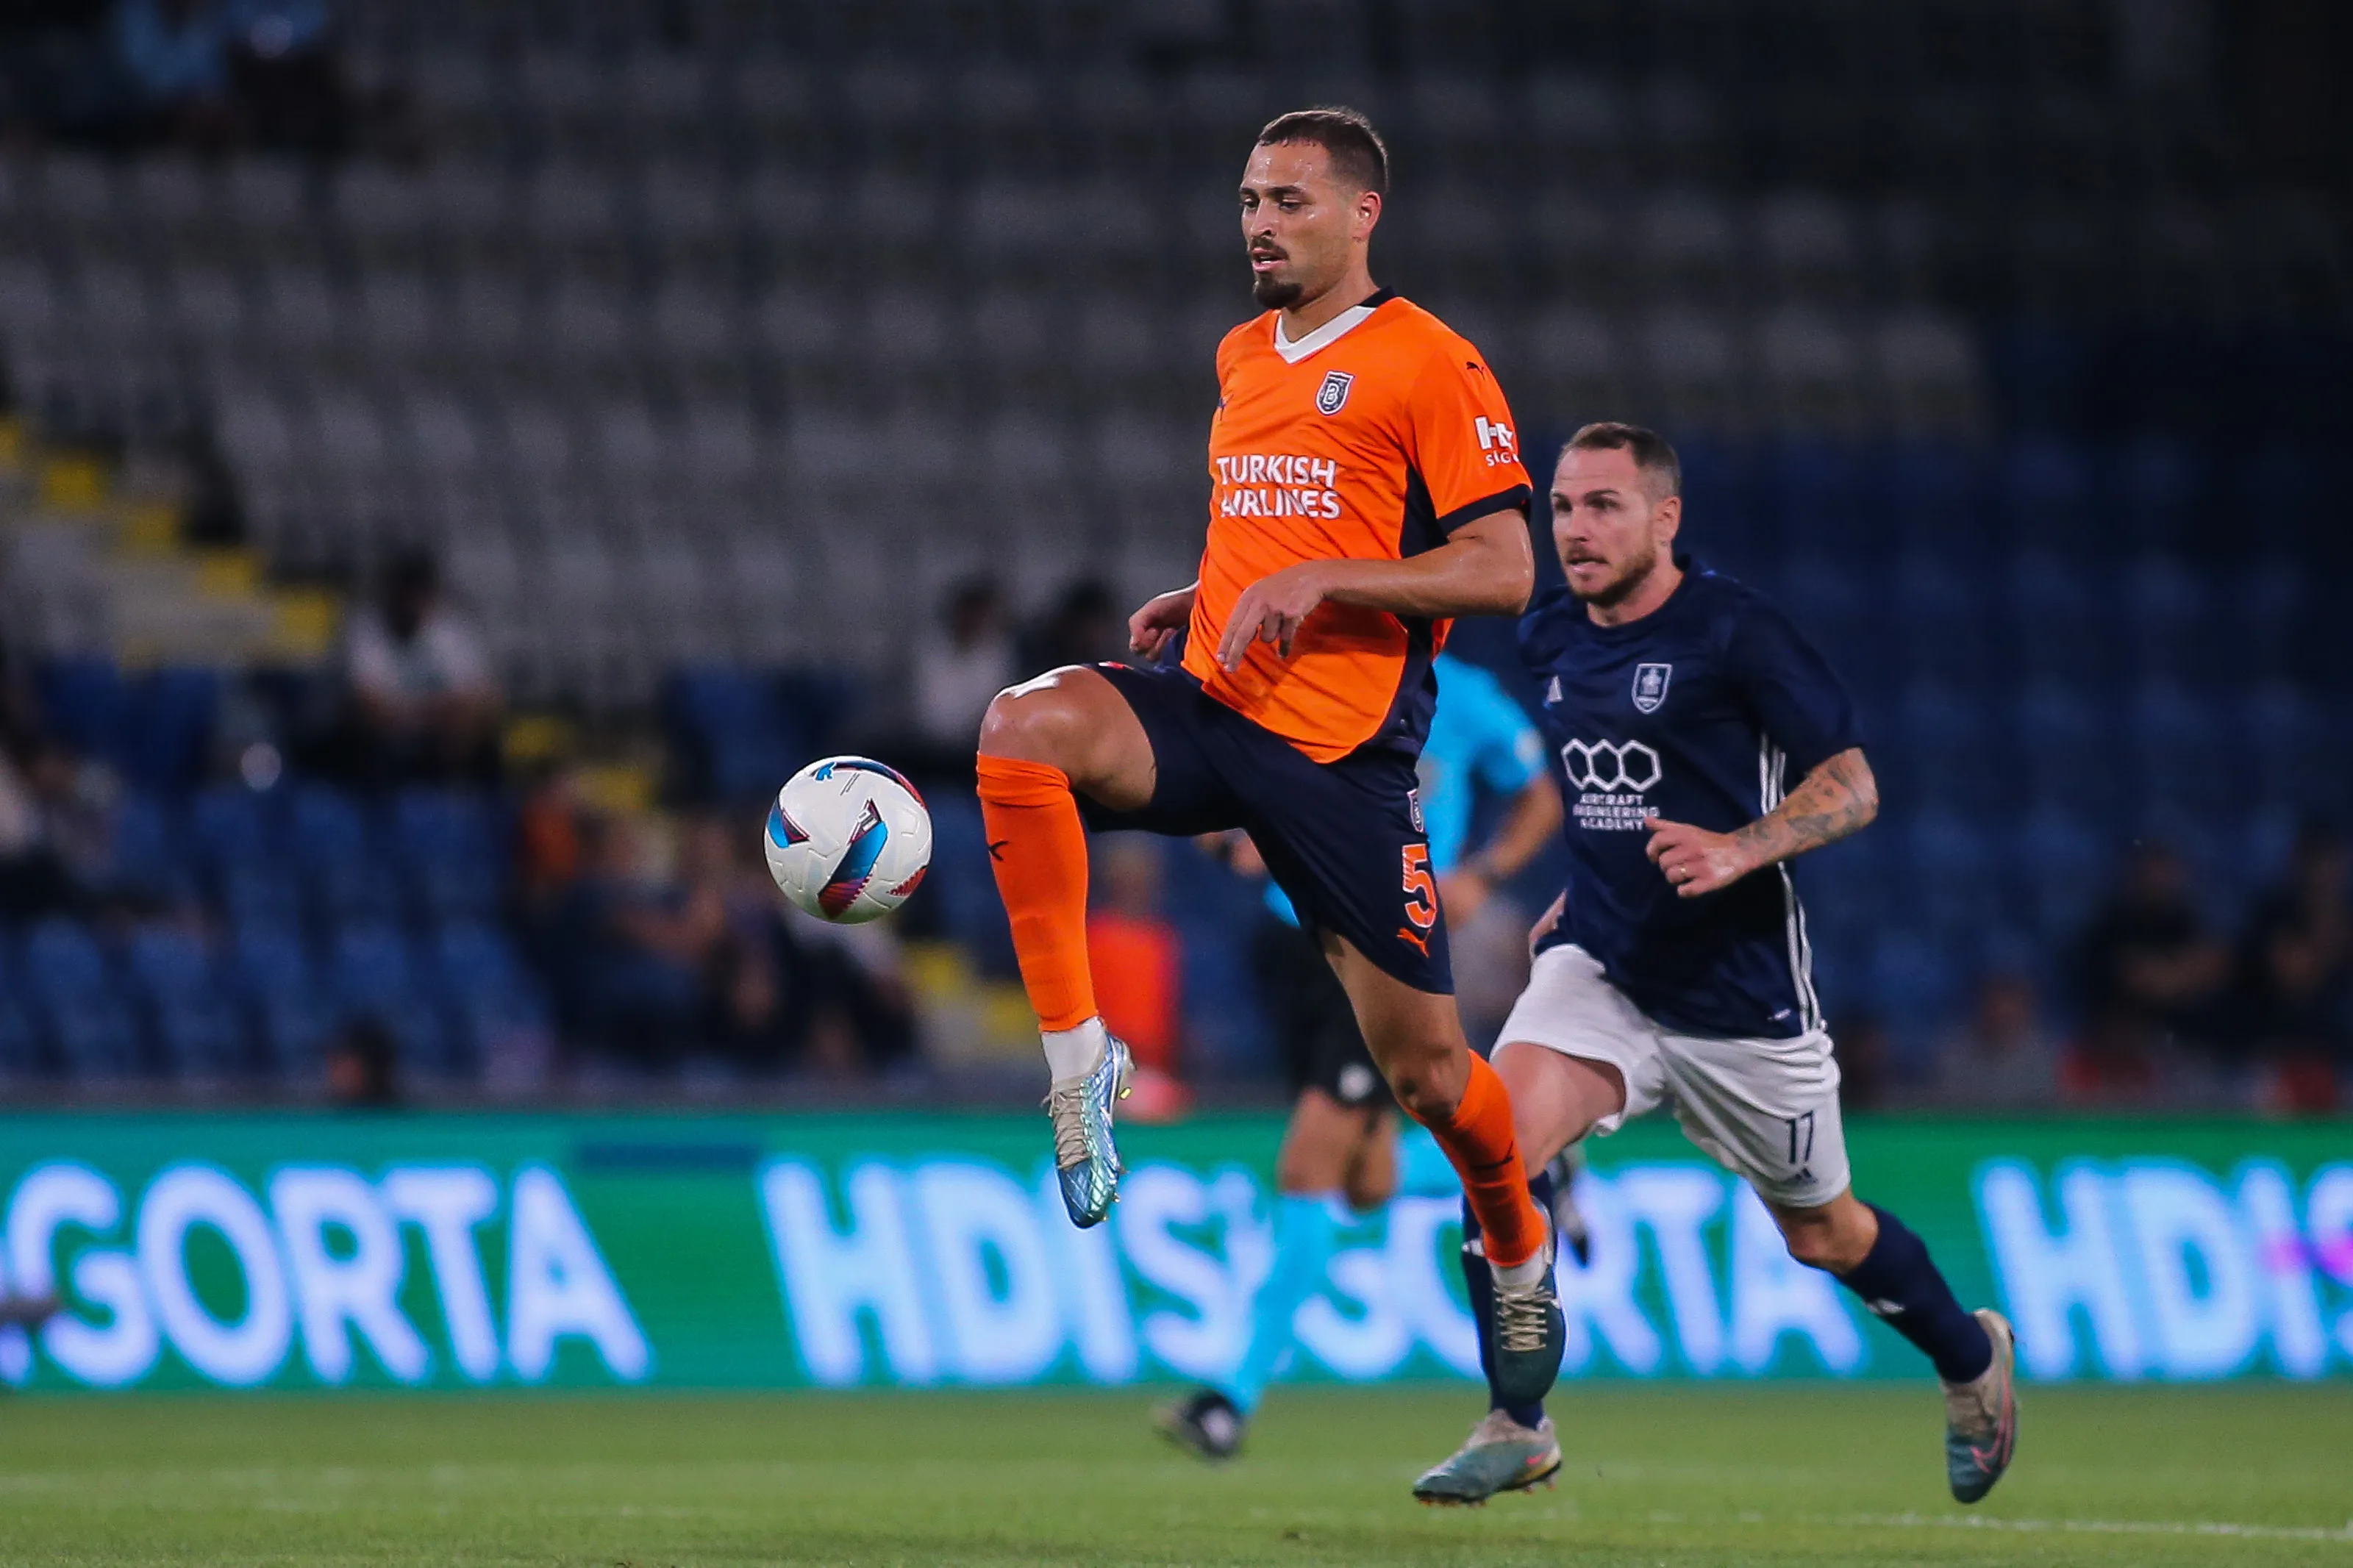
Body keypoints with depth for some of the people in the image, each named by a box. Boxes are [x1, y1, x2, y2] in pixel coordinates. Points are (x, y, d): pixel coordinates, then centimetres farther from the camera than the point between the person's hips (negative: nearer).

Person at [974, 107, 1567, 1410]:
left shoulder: (1431, 365, -5)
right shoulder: (1243, 358, 17)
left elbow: (1503, 570, -11)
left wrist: (1318, 582, -18)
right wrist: (1197, 601, 12)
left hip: (1346, 748, -5)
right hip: (1206, 705, 5)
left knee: (1423, 1069, 0)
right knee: (1023, 728, -28)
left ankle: (1519, 1257, 31)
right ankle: (1077, 1061, -22)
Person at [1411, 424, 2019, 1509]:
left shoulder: (1732, 629, -13)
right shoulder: (1550, 637, 6)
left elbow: (1851, 785, -14)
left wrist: (1735, 853, -28)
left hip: (1742, 990, -4)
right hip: (1601, 967, 4)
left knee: (1821, 1233, 11)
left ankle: (1973, 1359, 42)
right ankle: (1515, 1428, -14)